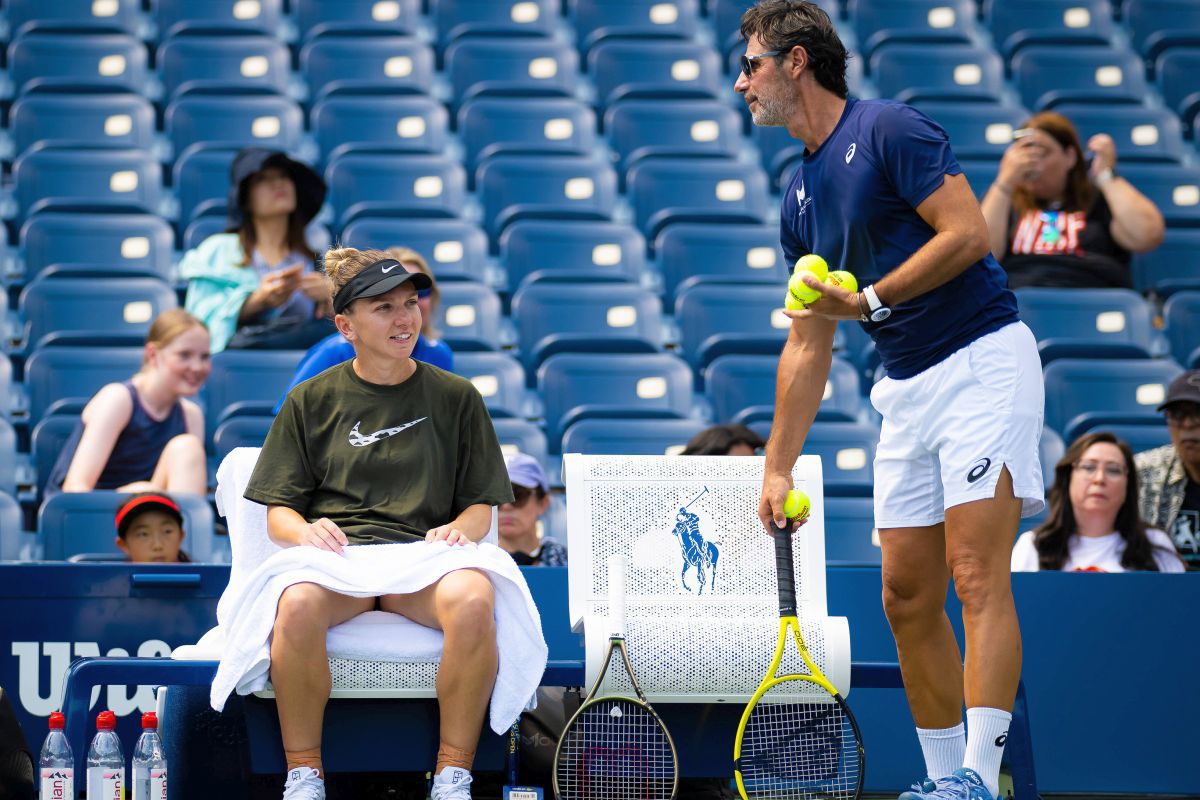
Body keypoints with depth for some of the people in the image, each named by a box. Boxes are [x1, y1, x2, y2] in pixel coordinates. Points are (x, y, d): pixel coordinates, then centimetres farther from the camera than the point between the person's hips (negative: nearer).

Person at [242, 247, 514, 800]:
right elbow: (277, 515, 12)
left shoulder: (455, 397, 16)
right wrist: (304, 530, -12)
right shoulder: (312, 401, 15)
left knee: (473, 601, -37)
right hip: (335, 553, 0)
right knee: (298, 604, -38)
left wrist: (459, 530, -9)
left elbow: (481, 506, 15)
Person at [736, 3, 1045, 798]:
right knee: (908, 596, 5)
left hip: (983, 361, -9)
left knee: (977, 576, -15)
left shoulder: (890, 130, -8)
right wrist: (778, 468, 16)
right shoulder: (801, 198, 16)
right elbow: (809, 346, 19)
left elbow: (969, 233, -17)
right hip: (908, 389, 9)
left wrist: (870, 300, -17)